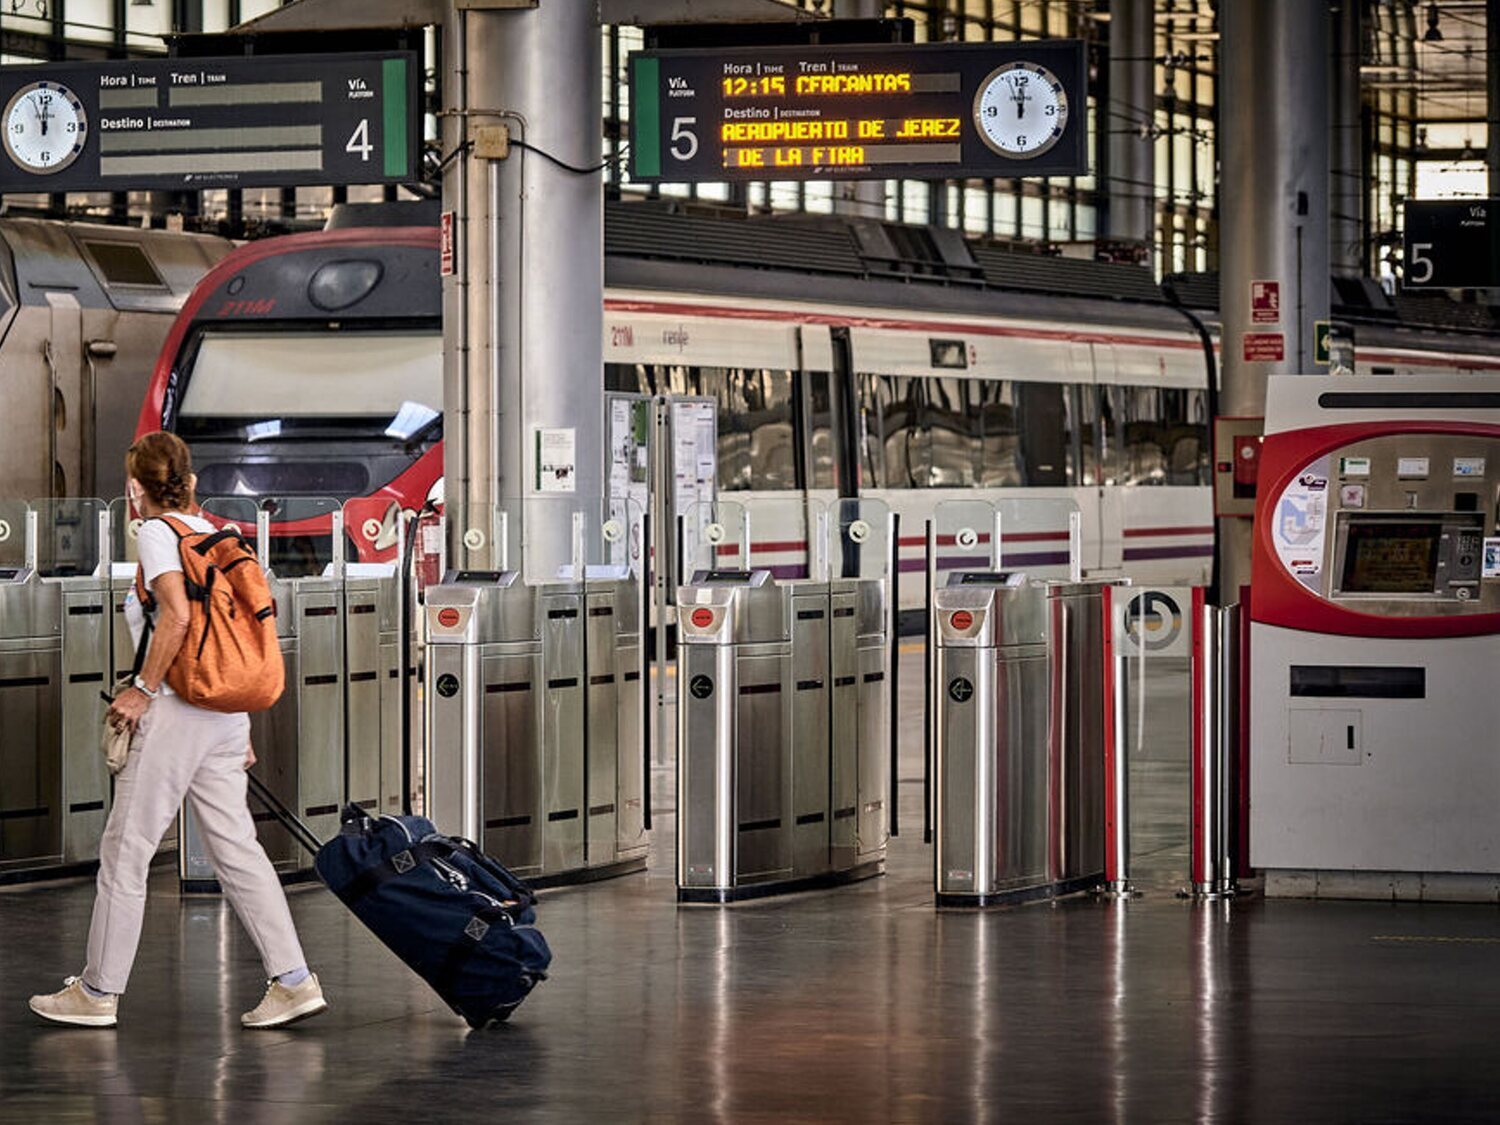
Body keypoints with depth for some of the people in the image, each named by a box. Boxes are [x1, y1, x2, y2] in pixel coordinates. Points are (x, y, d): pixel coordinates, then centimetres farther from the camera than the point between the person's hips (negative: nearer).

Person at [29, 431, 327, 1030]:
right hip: (226, 712, 8)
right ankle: (292, 978, 0)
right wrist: (241, 727, 21)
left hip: (176, 711, -8)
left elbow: (177, 615, -22)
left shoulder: (156, 533, -7)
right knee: (236, 846, 7)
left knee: (126, 847, 1)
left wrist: (143, 690, -14)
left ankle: (98, 991, 6)